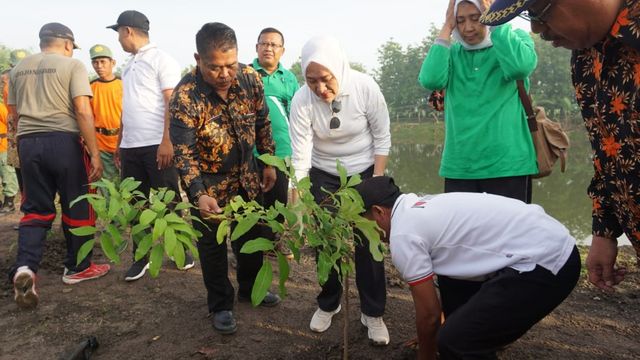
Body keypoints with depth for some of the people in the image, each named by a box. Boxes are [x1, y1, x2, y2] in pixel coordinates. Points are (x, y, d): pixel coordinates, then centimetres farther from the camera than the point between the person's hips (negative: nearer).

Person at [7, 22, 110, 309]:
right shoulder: (72, 64, -3)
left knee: (36, 209, 11)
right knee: (77, 207, 9)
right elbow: (83, 111, -13)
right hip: (64, 141, -5)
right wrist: (94, 154, -12)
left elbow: (14, 112, 20)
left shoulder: (18, 69, 15)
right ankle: (77, 268, 19)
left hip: (28, 142, 5)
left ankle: (24, 267, -8)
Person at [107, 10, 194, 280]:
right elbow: (127, 108, 20)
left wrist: (166, 142, -19)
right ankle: (141, 257, 19)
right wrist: (120, 143, 17)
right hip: (130, 147, 7)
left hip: (156, 145, -7)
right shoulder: (129, 65, 18)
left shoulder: (161, 60, -4)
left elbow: (172, 104, -12)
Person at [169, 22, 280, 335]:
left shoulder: (250, 78, -14)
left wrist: (268, 163, 4)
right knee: (212, 242, 9)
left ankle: (249, 288, 42)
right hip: (208, 181, -4)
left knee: (251, 234, 18)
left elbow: (262, 123, 1)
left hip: (245, 175, 4)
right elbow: (184, 153, -25)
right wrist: (199, 194, -36)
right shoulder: (185, 97, -27)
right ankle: (220, 306, 28)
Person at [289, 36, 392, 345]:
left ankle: (373, 313, 16)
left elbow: (382, 137, -11)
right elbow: (300, 156, -22)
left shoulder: (365, 87, -23)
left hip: (365, 172, -1)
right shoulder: (301, 100, -22)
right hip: (323, 176, 1)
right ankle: (328, 304, 29)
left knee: (368, 242, -3)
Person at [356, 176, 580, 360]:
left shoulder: (402, 235, -10)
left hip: (544, 263, -10)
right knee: (453, 287, 25)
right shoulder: (425, 207, 19)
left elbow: (429, 313, -1)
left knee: (454, 341, -12)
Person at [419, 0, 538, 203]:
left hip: (508, 165, -2)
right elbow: (430, 80, -11)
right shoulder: (452, 53, 10)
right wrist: (447, 28, -4)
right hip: (458, 167, 2)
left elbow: (520, 67, -19)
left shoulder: (516, 38, 5)